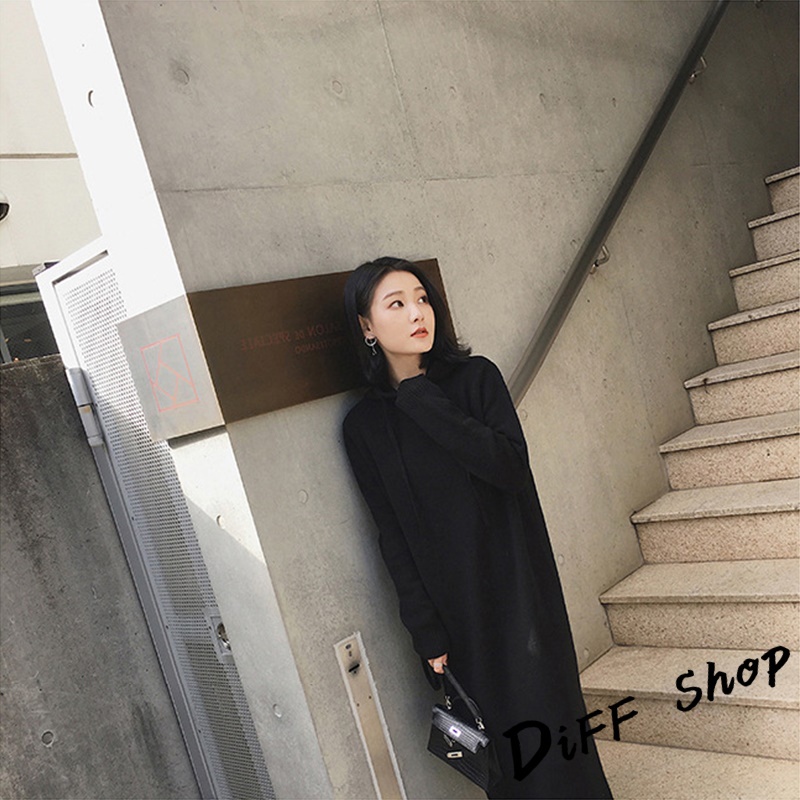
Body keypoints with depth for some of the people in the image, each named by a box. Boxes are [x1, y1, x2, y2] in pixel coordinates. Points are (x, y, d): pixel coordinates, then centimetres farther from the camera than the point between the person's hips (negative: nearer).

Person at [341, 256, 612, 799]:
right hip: (453, 606, 1)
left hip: (517, 585, -1)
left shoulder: (476, 377, -3)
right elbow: (393, 536, -1)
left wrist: (421, 401, -17)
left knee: (547, 722, 6)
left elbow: (511, 466, -18)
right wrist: (426, 631, -4)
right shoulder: (364, 425, -1)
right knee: (499, 733, 11)